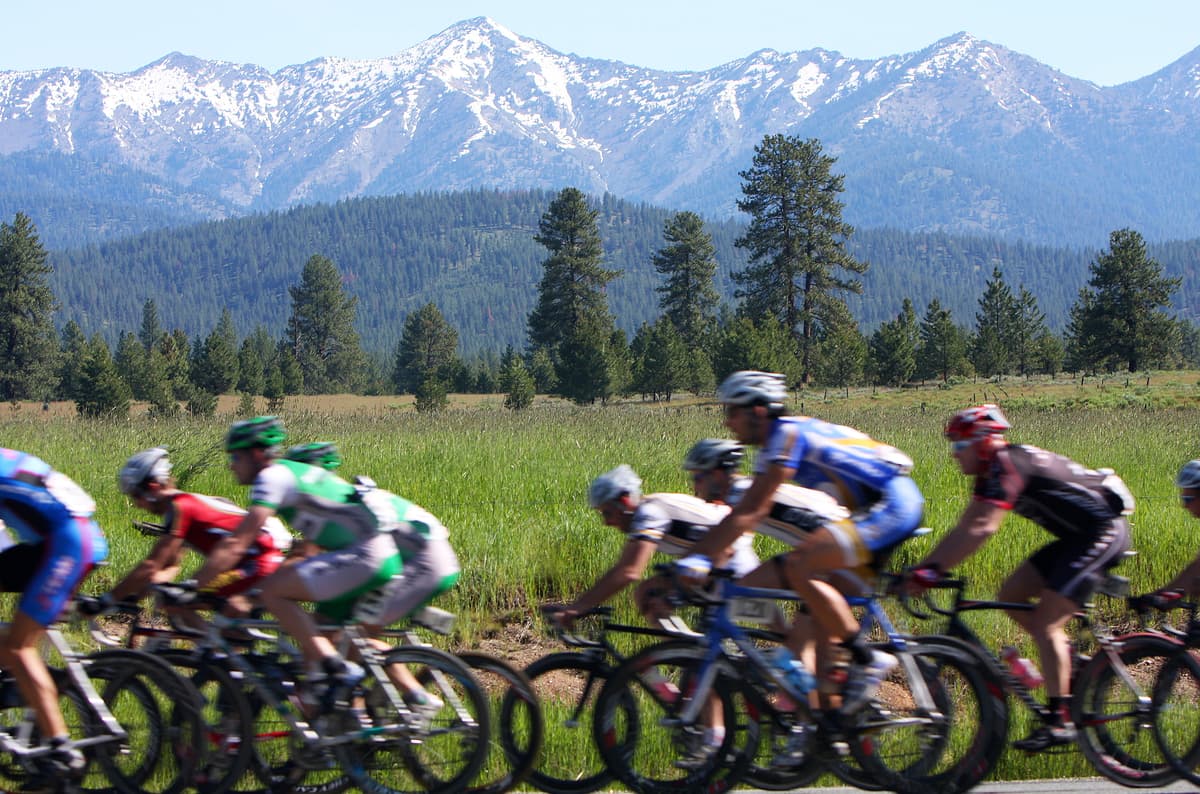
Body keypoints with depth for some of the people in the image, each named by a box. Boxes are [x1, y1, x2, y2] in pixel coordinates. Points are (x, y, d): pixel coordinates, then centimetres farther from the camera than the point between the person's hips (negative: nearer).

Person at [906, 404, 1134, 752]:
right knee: (1011, 595, 5)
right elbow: (964, 527, 9)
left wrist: (933, 570, -32)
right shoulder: (993, 471, 9)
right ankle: (1069, 662, 14)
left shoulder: (1008, 464, -20)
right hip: (1075, 537, 10)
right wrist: (923, 566, 1)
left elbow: (982, 528, -30)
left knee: (1045, 622, -15)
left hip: (1102, 532, -10)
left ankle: (1060, 722, -14)